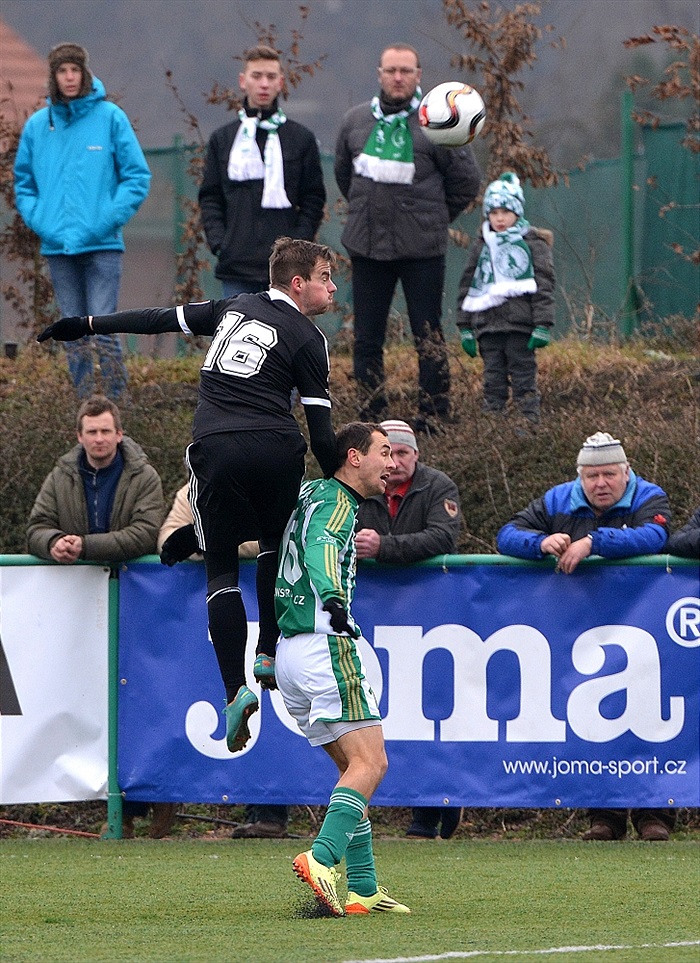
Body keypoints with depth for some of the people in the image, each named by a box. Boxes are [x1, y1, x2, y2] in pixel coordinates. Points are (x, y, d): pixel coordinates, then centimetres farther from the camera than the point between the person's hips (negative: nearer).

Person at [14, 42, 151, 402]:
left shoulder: (109, 118, -1)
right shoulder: (37, 125, 9)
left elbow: (137, 178, 0)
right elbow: (23, 183, 16)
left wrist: (107, 220, -11)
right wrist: (39, 220, -1)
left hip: (101, 243, -4)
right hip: (58, 247, 4)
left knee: (104, 330, -10)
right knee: (73, 334, 7)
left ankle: (117, 405, -7)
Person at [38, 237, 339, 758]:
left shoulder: (235, 306, 16)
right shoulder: (307, 338, 4)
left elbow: (162, 319, 21)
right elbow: (321, 430, -1)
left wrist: (90, 324, 31)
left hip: (215, 446, 2)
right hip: (276, 450, -2)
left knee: (222, 568, 5)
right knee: (275, 546, 27)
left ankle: (236, 688, -9)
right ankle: (269, 656, 26)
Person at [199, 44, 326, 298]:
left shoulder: (301, 139, 8)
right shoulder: (223, 139, 12)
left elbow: (314, 200, 7)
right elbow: (209, 198, 11)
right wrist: (218, 242, -4)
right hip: (236, 267, 1)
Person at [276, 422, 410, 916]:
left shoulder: (313, 494, 20)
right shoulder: (336, 501, -9)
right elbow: (321, 548, -29)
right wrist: (331, 597, -46)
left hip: (290, 649, 10)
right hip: (325, 647, -10)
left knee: (356, 766, 12)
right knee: (370, 763, -14)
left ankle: (363, 889, 7)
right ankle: (322, 860, -30)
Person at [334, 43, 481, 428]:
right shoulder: (355, 121, 7)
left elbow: (467, 180, 4)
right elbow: (343, 174, 23)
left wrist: (433, 218, 9)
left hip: (422, 250, -4)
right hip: (366, 247, 4)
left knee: (428, 336, -2)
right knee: (366, 339, 5)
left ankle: (434, 418, 3)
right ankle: (371, 421, 12)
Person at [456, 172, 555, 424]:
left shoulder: (533, 244, 4)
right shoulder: (481, 247, 15)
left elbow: (544, 287, -1)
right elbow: (467, 288, 16)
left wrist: (542, 327, -9)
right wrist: (465, 328, 10)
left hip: (520, 326, -4)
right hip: (488, 325, 4)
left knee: (523, 381, -3)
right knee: (493, 382, 4)